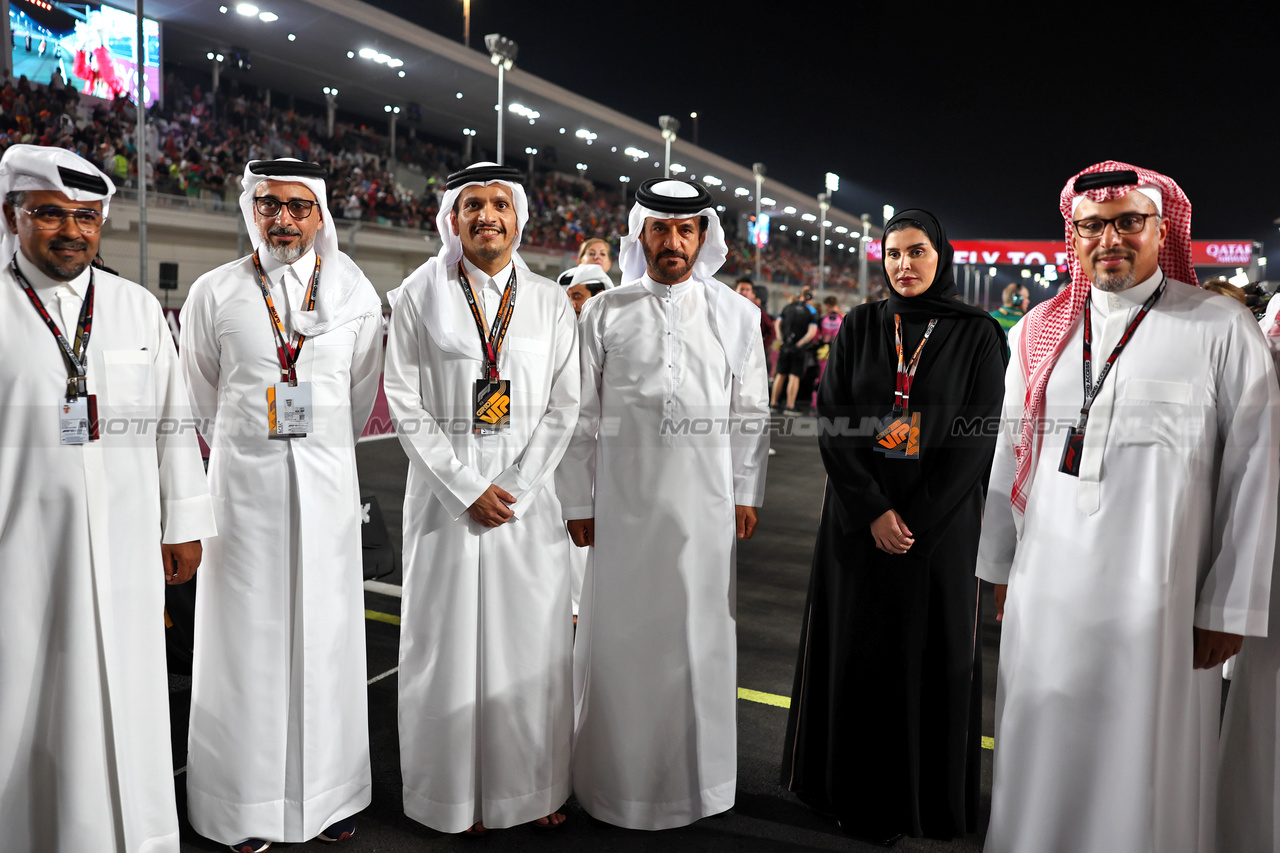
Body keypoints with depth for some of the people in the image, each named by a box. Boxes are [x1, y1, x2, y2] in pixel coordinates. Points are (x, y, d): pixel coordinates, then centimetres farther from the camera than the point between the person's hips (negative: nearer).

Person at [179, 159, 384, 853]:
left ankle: (329, 794, 18)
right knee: (247, 635, 3)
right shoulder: (214, 293, 2)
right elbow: (201, 395, 12)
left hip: (328, 482, 1)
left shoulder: (355, 292, 4)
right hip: (243, 482, 0)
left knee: (325, 634, 6)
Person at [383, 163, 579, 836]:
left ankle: (534, 788, 20)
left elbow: (562, 407, 3)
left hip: (528, 492, 1)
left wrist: (517, 488, -8)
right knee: (450, 641, 4)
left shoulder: (551, 302, 6)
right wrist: (468, 489, -9)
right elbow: (406, 404, -2)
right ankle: (457, 794, 19)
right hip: (445, 491, -1)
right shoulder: (418, 296, 2)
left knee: (534, 642, 5)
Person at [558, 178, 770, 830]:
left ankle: (693, 775, 29)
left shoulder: (735, 314, 6)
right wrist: (577, 502, 2)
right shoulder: (604, 313, 4)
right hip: (623, 503, 0)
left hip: (705, 501, 1)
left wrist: (746, 494, 5)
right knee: (619, 635, 7)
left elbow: (751, 412, 8)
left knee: (699, 633, 9)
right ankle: (618, 774, 25)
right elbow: (581, 415, 4)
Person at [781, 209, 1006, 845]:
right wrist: (872, 510, -12)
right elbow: (832, 421, -2)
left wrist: (917, 520, -13)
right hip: (858, 518, 2)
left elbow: (980, 434, -7)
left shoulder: (978, 334, -2)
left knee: (932, 653, 6)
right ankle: (858, 790, 25)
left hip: (940, 522, -2)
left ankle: (931, 798, 24)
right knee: (856, 649, 8)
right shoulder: (860, 327, 4)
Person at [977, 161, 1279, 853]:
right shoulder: (1039, 331, 8)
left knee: (1143, 768, 7)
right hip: (1044, 593, 3)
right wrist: (1001, 568, 12)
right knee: (1042, 758, 13)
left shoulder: (1222, 330, -3)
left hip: (1159, 600, -3)